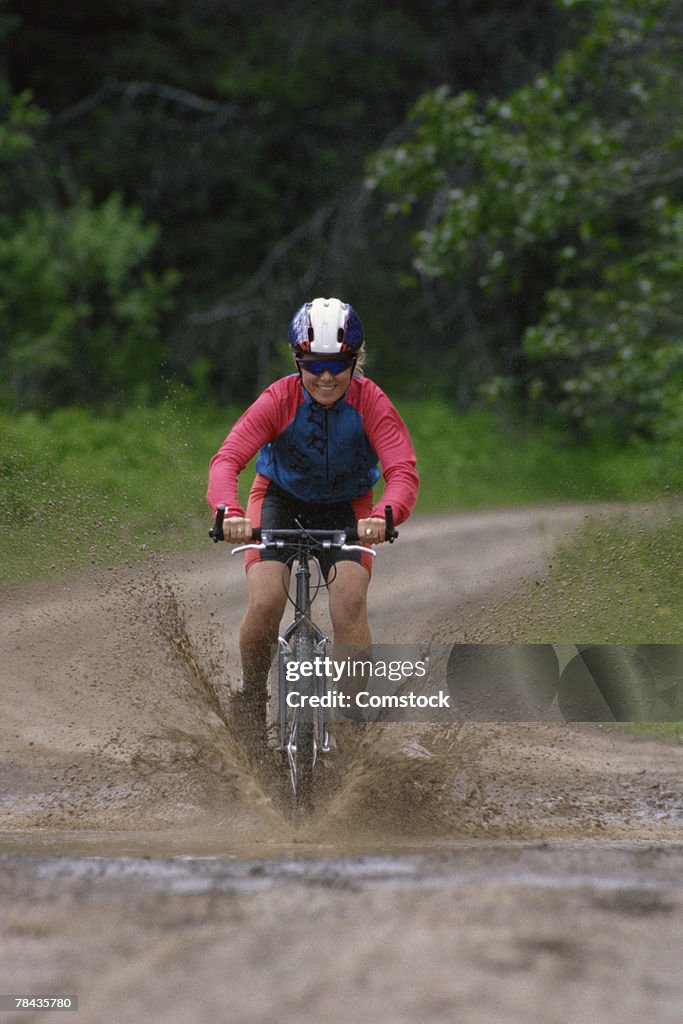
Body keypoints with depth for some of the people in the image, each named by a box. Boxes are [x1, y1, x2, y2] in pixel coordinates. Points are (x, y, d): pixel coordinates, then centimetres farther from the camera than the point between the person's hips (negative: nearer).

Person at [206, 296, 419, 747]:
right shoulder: (279, 400, -25)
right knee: (265, 602, -21)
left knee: (350, 601, -23)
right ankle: (251, 701, 3)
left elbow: (403, 470, -35)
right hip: (280, 500, 0)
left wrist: (384, 515, -57)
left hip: (347, 508, 0)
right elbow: (227, 460, -35)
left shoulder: (371, 402, -25)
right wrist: (229, 511, -56)